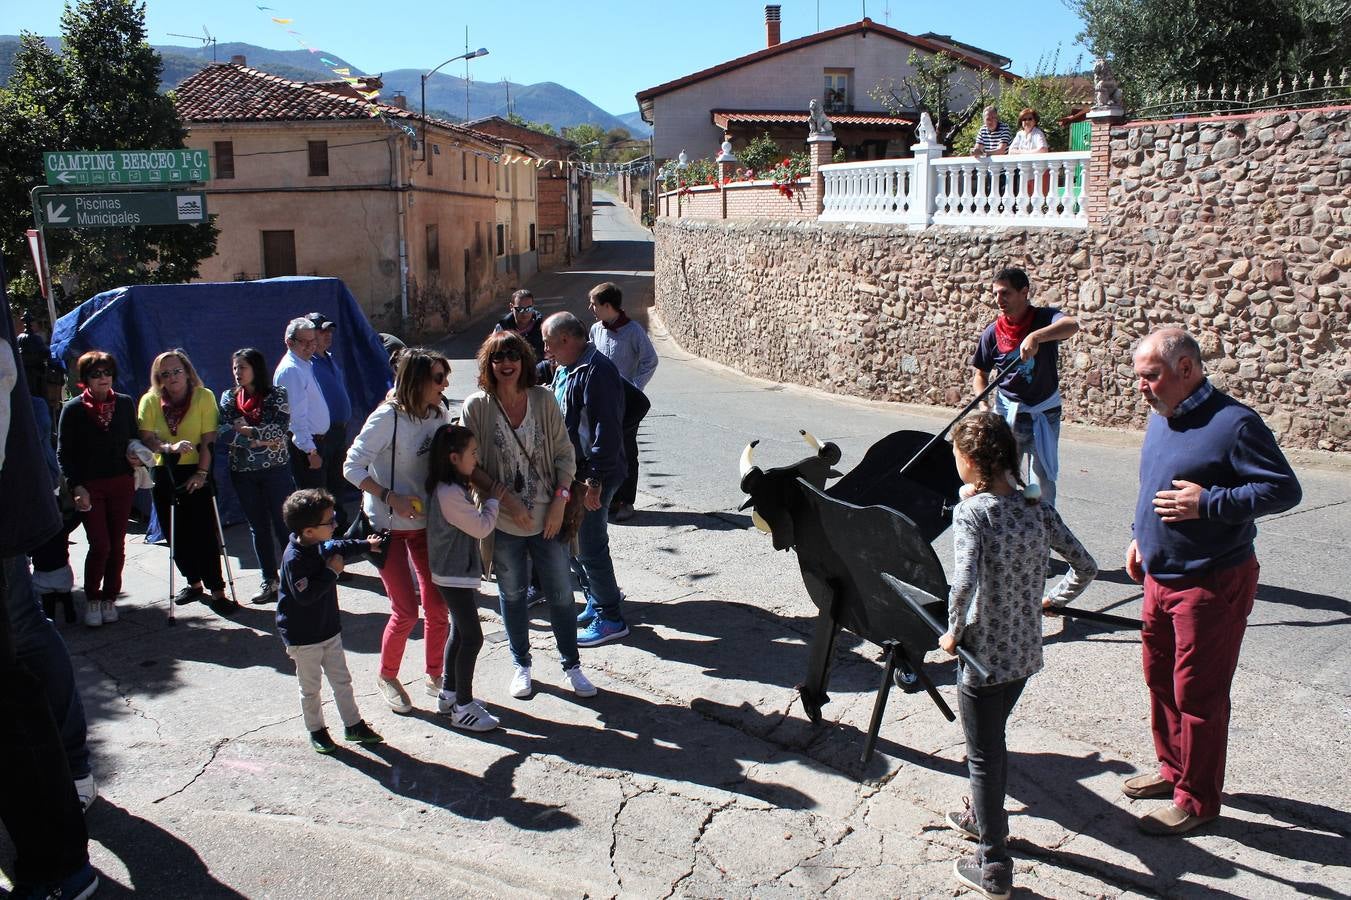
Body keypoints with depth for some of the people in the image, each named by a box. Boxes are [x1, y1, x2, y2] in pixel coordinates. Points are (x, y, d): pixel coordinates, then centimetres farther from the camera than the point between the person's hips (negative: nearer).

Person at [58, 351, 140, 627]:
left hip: (121, 483, 3)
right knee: (100, 545, -8)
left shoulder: (125, 403, 6)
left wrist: (135, 455, -5)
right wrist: (77, 487, -9)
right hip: (90, 487, -3)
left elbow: (134, 438, 17)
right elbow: (63, 453, -1)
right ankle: (92, 600, 10)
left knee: (117, 545, 6)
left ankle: (109, 599, 20)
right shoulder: (73, 408, -2)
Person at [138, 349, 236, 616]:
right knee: (174, 533, 9)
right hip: (164, 473, 3)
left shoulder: (204, 396, -6)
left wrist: (202, 472, -15)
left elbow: (209, 439, -9)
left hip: (196, 473, -3)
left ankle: (217, 591, -4)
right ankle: (194, 582, 27)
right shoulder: (150, 400, 0)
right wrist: (170, 448, -27)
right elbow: (146, 438, -8)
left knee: (204, 532, -8)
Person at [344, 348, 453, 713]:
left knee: (438, 604, 8)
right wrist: (390, 498, -25)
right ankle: (387, 676, 24)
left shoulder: (440, 415, -2)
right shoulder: (387, 417, -19)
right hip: (388, 525, -5)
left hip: (427, 521, 5)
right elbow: (352, 467, -16)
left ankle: (434, 676, 28)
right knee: (406, 610, -2)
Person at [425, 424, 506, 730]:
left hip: (461, 572, 11)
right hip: (455, 575, -11)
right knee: (472, 638, -5)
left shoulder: (455, 488, 8)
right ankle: (463, 708, 4)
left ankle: (449, 694, 32)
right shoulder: (450, 493, -25)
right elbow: (481, 527, -19)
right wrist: (493, 500, -6)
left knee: (460, 633, 19)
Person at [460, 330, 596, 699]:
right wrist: (508, 500, -15)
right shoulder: (477, 406, -8)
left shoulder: (543, 399, -4)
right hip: (504, 522, -1)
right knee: (512, 595, 16)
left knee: (561, 593, 9)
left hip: (548, 518, 1)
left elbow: (565, 454, 0)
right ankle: (521, 665, 35)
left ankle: (572, 665, 28)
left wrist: (560, 501, -9)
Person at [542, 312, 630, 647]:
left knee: (590, 546, -4)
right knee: (578, 541, 18)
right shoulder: (566, 370, 14)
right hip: (573, 473, 10)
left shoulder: (596, 371, -19)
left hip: (593, 477, -10)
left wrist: (595, 479, -26)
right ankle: (596, 603, 33)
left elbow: (606, 430, -25)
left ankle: (610, 619, 7)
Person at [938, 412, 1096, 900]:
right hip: (1026, 652, 7)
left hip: (985, 654, -7)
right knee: (992, 740, 27)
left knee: (983, 756, 9)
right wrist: (1052, 600, 19)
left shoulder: (971, 512, -20)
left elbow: (964, 583, -32)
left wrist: (953, 632, -17)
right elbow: (1085, 567, 6)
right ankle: (982, 817, 47)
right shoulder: (1037, 507, 0)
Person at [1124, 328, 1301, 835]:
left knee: (1198, 693, 2)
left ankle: (1197, 801, 17)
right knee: (1160, 678, 19)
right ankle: (1173, 769, 38)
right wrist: (1142, 538, 13)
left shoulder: (1233, 423, -19)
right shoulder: (1161, 420, 8)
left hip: (1212, 584, -8)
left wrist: (1207, 503, -26)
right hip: (1160, 577, 9)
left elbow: (1285, 490, -19)